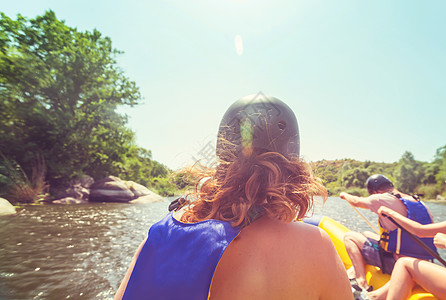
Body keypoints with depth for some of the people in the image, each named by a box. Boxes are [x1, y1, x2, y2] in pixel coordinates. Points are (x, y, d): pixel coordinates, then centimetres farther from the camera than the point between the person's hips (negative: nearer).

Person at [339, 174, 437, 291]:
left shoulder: (383, 199, -16)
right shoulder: (420, 203, 6)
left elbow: (356, 202, 0)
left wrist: (344, 195, 22)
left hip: (396, 263, -8)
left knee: (349, 237, 4)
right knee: (366, 234, 24)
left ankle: (362, 283, -3)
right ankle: (354, 272, 29)